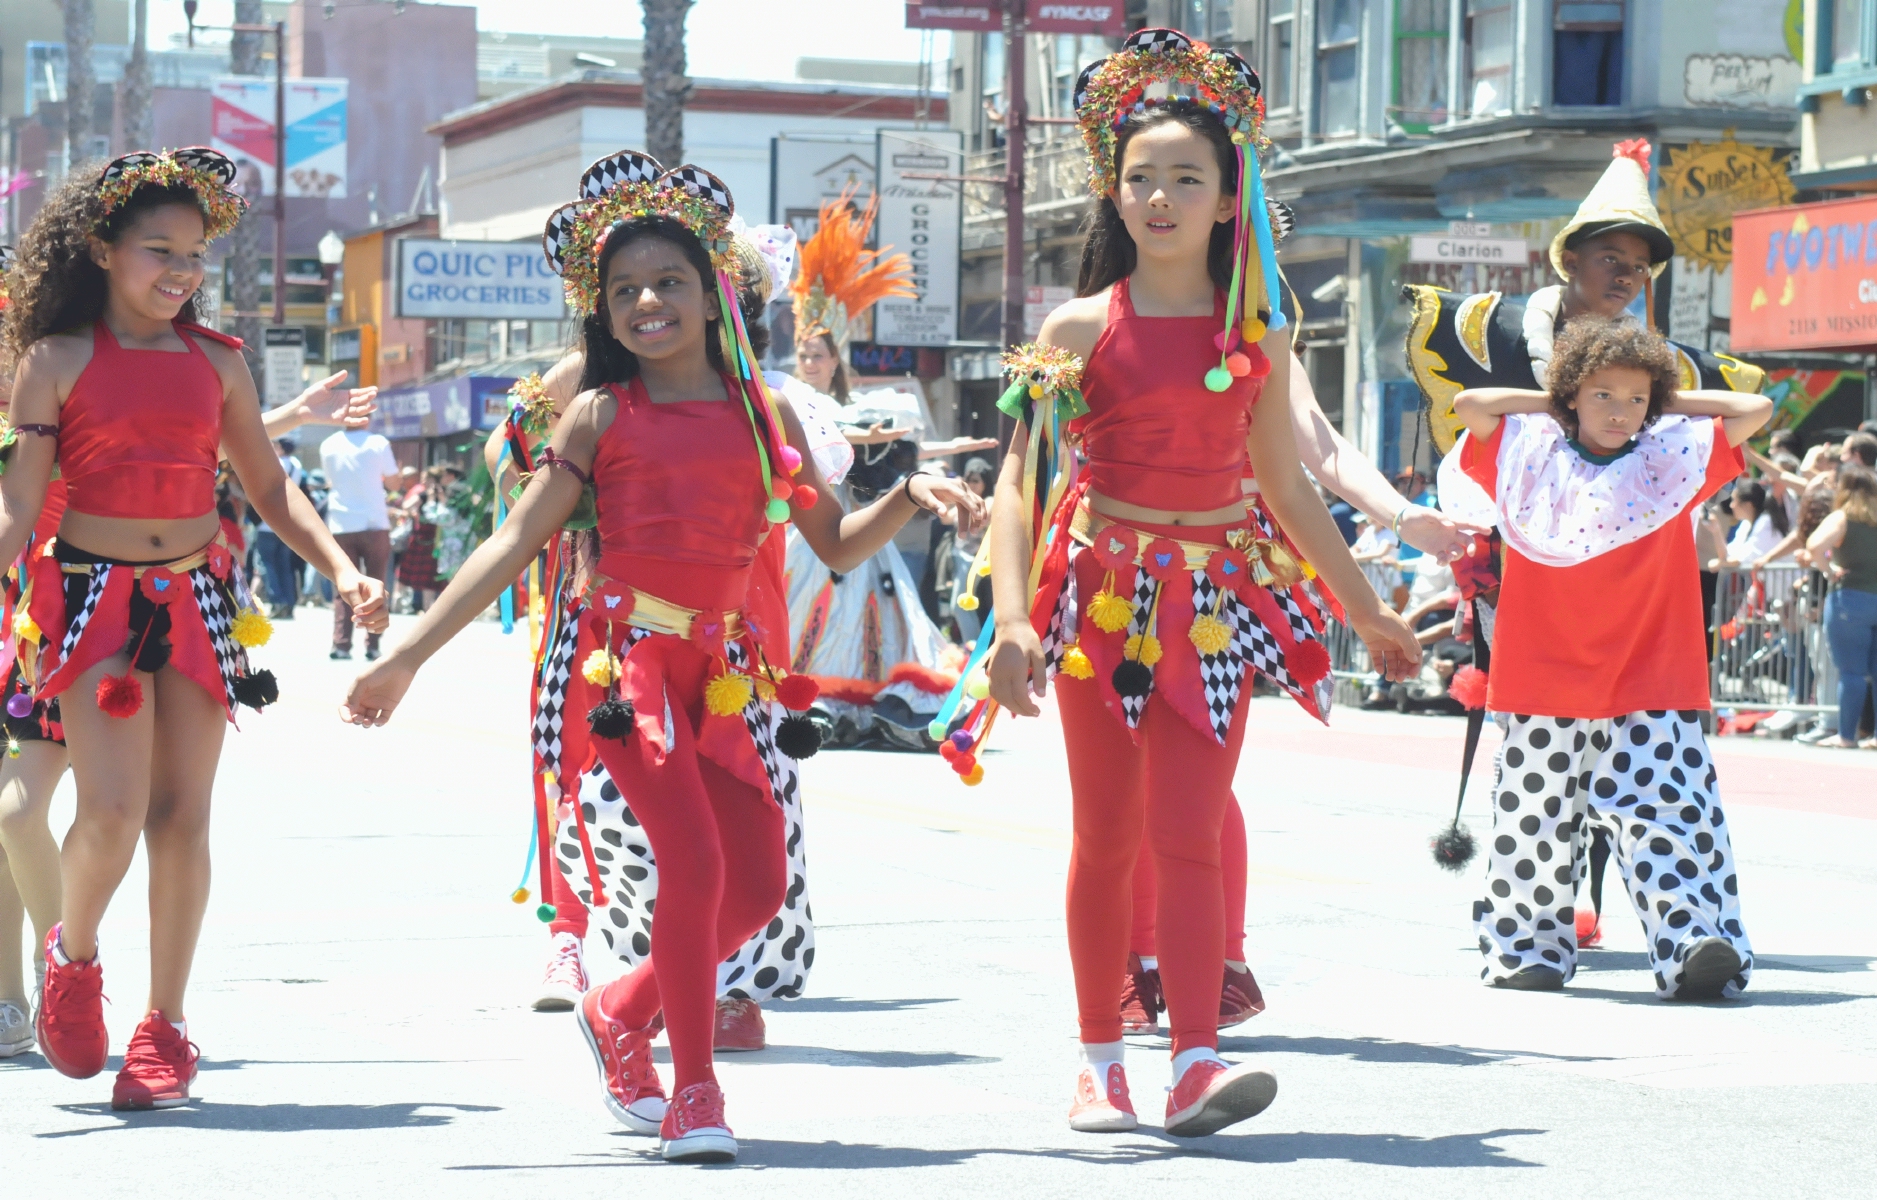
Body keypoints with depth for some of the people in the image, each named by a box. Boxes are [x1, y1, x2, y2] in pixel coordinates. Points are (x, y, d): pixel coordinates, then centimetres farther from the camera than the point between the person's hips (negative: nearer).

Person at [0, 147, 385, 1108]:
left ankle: (165, 1030, 12)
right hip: (95, 597, -3)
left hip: (197, 598, 3)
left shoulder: (215, 362, 10)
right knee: (112, 810, -15)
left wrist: (342, 571, 3)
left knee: (182, 816, 1)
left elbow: (269, 490, 15)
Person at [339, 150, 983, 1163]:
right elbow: (517, 542, 1)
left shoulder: (762, 413, 11)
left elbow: (835, 544, 17)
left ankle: (622, 1011, 25)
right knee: (695, 861, -18)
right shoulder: (602, 415, 3)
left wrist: (912, 497, -3)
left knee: (757, 886, 1)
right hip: (627, 653, -4)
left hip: (727, 664, 4)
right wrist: (407, 655, -5)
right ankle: (693, 1089, -5)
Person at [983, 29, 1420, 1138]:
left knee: (1189, 831, -8)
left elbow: (1284, 483, 16)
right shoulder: (1081, 329, -1)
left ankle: (1198, 1064, -14)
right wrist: (1013, 619, -17)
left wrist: (1366, 608, 20)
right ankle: (1102, 1063, 14)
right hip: (1101, 585, -1)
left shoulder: (1258, 333, 6)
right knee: (1107, 836, 5)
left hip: (1215, 595, 1)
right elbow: (1018, 483, -5)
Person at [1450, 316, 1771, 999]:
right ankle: (1529, 947, 3)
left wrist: (1666, 404, 8)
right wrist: (1553, 405, 6)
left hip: (1652, 684, 0)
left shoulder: (1672, 460, 7)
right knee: (1538, 818, -1)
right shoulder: (1532, 459, 5)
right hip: (1546, 680, 0)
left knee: (1666, 812, -7)